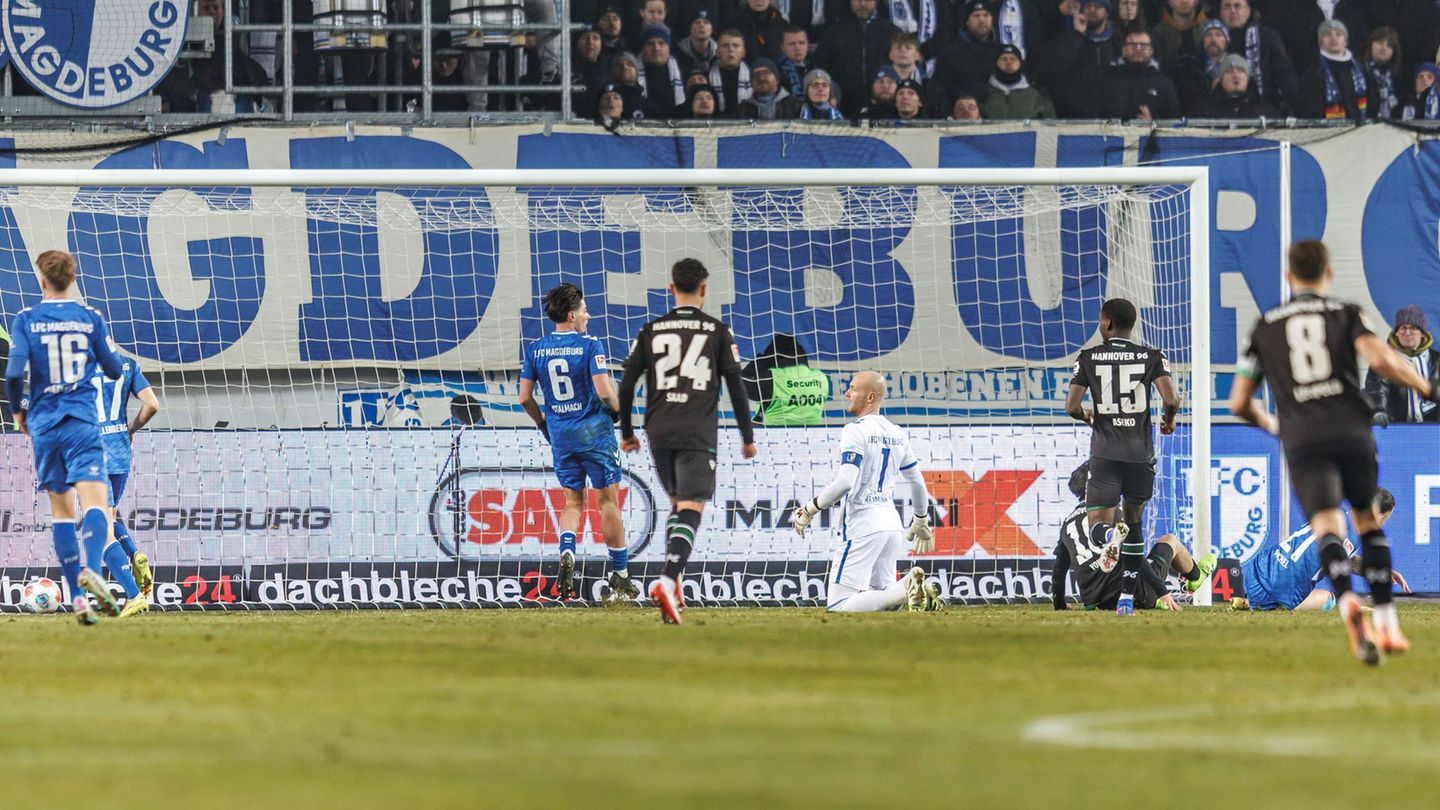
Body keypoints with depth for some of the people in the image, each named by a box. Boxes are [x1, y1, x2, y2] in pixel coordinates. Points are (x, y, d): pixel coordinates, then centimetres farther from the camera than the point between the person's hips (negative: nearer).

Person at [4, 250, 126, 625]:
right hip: (83, 423, -1)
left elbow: (14, 372, -11)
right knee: (94, 502, -10)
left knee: (61, 510, 11)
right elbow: (114, 370, 7)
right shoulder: (91, 318, 2)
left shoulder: (26, 320, -2)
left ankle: (78, 596, 5)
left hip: (44, 424, 1)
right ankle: (91, 569, -39)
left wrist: (18, 411, 7)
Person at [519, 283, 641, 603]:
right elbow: (604, 391, -19)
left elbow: (525, 398, 3)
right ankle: (620, 577, 9)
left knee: (572, 501, 15)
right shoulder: (589, 346, -12)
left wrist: (543, 423, 19)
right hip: (594, 432, -4)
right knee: (608, 501, 5)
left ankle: (566, 551, -14)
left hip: (560, 436, 4)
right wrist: (619, 410, 1)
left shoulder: (535, 349, 2)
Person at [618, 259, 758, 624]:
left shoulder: (651, 331, 9)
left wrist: (626, 432, 21)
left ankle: (673, 580, 13)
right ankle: (667, 579, -29)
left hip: (659, 433, 3)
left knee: (677, 503, 22)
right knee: (690, 509, -9)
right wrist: (747, 436, 11)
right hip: (697, 435, -3)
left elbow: (626, 386, 8)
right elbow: (736, 387, 2)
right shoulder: (717, 331, 3)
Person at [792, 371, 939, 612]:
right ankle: (917, 590, -10)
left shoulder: (855, 431, -10)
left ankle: (906, 592, -24)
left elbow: (845, 482, -21)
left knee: (838, 605, -9)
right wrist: (921, 521, 38)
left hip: (863, 524, -8)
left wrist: (811, 509, -11)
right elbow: (918, 483, 22)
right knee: (881, 591, 20)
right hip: (892, 523, 8)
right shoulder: (897, 434, 13)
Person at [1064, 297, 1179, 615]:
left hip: (1104, 454, -1)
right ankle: (1127, 598, 18)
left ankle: (1110, 535, -41)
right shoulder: (1152, 357, 1)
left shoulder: (1089, 358, 2)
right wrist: (1168, 419, 12)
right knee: (1134, 522, 19)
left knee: (1098, 527, -2)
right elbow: (1171, 399, -11)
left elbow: (1071, 405, -2)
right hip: (1140, 454, 1)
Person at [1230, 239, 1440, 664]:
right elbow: (1380, 360, -8)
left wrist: (1270, 424, 39)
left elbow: (1239, 403, 18)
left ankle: (1346, 601, -43)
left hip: (1302, 439, 0)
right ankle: (1387, 624, 14)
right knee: (1368, 521, 19)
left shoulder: (1265, 326, 17)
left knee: (1328, 527, -13)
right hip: (1352, 432, 0)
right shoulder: (1346, 314, 11)